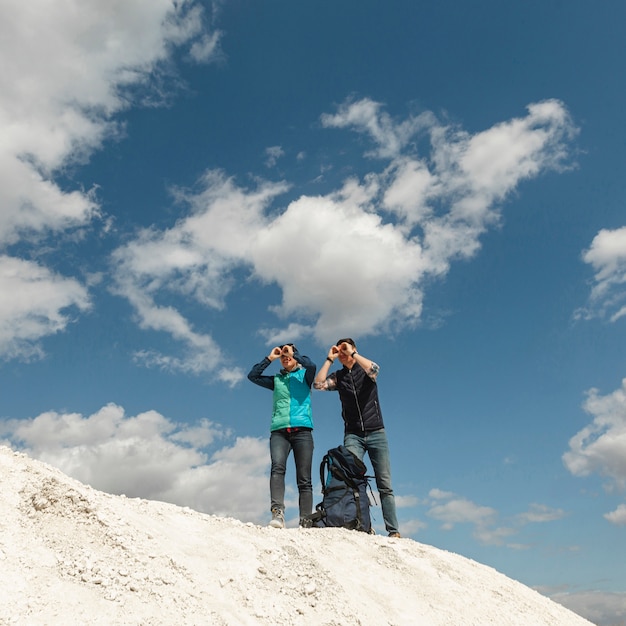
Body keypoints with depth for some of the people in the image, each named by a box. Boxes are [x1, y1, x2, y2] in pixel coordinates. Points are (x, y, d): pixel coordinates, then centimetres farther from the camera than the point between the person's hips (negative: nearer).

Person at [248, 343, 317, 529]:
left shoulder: (304, 375, 16)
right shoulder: (276, 380, 23)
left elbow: (312, 365, -6)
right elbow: (252, 376, 13)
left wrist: (293, 352, 5)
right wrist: (269, 358, 14)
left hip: (302, 430, -1)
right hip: (279, 431, 2)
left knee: (304, 479, -6)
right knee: (277, 467, -24)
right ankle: (277, 512, -33)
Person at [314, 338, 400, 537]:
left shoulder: (365, 370, 6)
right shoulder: (338, 376, 12)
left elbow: (374, 369, -18)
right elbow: (318, 384, -5)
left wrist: (352, 353, -11)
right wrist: (329, 359, -1)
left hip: (376, 433, -1)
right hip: (353, 435, 2)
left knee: (385, 484, -4)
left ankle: (393, 530, -2)